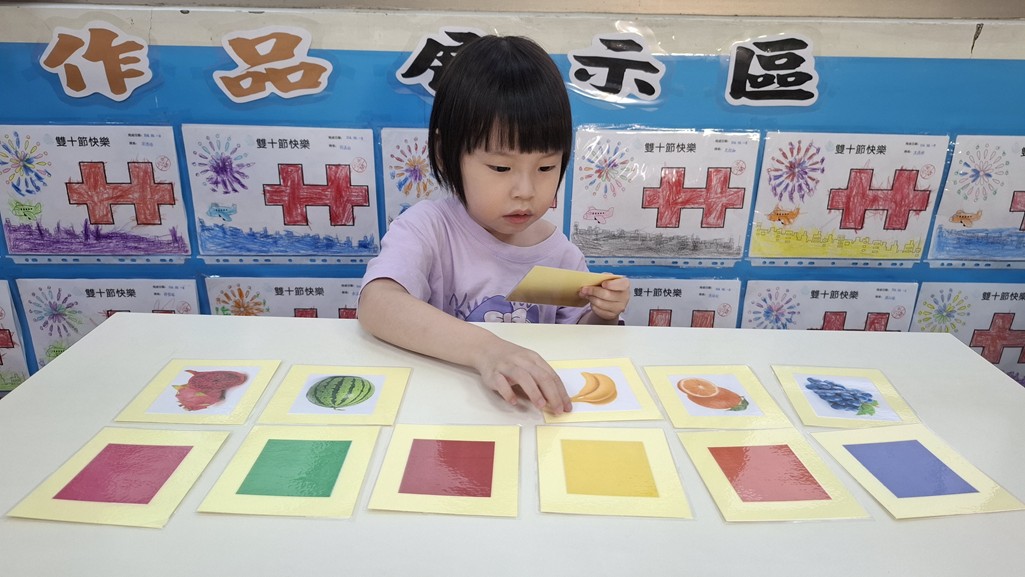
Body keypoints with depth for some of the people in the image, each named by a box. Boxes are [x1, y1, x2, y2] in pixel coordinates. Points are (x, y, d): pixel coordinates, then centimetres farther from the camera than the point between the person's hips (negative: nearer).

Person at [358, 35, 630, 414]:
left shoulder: (563, 256, -2)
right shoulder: (429, 228, -15)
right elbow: (376, 305, -33)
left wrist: (602, 317, -10)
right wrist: (486, 349, -44)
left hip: (533, 413, 2)